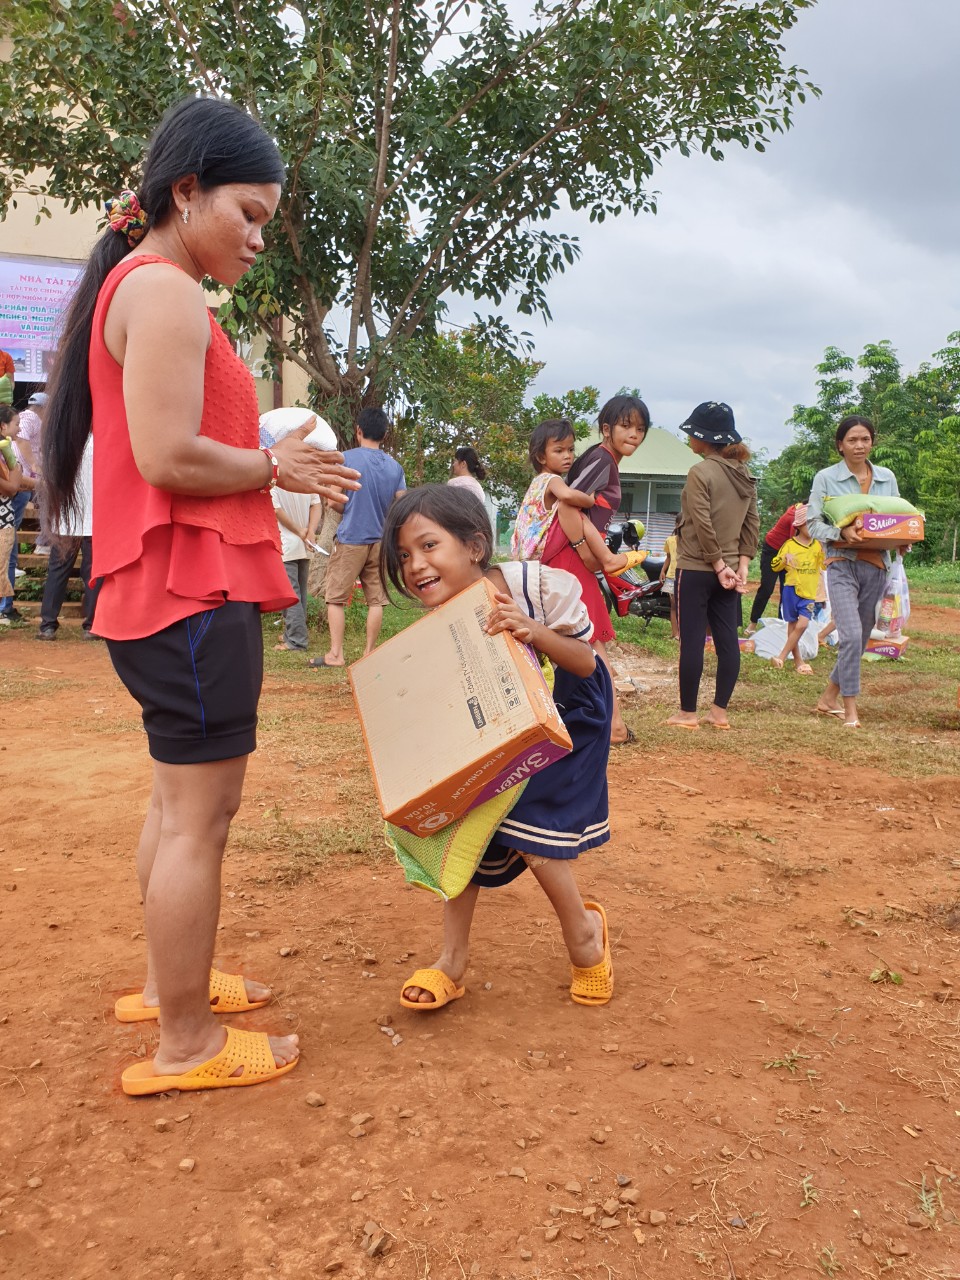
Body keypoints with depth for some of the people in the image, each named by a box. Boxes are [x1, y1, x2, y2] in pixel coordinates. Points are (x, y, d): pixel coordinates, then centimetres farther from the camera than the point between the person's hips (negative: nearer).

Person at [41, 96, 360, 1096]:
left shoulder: (136, 288, 20)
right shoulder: (167, 293, -12)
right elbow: (168, 459, -20)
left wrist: (272, 460, 11)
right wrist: (274, 467, -6)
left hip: (175, 594, 11)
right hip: (195, 594, -11)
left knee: (184, 798, 20)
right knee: (198, 811, -3)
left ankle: (168, 984, 35)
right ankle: (184, 1045, 10)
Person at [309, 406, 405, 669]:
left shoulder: (347, 458, -7)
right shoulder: (395, 466, 6)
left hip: (350, 539, -4)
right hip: (381, 540, 4)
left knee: (336, 597, 2)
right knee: (376, 599, 8)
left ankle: (335, 654, -2)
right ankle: (369, 653, 11)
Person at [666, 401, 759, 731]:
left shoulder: (700, 472, -13)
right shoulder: (744, 475, 9)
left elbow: (702, 525, -17)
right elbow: (752, 524, 8)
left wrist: (718, 565, -12)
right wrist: (742, 565, 5)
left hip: (696, 569, -7)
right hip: (728, 570, 7)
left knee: (692, 641, 0)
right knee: (727, 640, 8)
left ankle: (687, 713, 7)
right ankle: (719, 712, 14)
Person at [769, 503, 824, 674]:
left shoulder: (818, 545, 5)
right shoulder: (789, 544, -2)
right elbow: (775, 567, -1)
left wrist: (825, 552, -13)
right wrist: (785, 558, -20)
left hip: (809, 592, 1)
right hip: (792, 589, -1)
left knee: (802, 624, -14)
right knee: (792, 625, 4)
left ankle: (782, 656, -7)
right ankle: (798, 661, 13)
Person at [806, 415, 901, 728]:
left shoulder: (887, 478, 11)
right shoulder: (826, 478, 0)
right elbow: (813, 523, -3)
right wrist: (841, 533, -22)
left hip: (876, 564, 5)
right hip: (842, 563, -5)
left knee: (861, 639, 10)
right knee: (851, 635, -17)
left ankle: (829, 697, 27)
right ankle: (850, 709, -6)